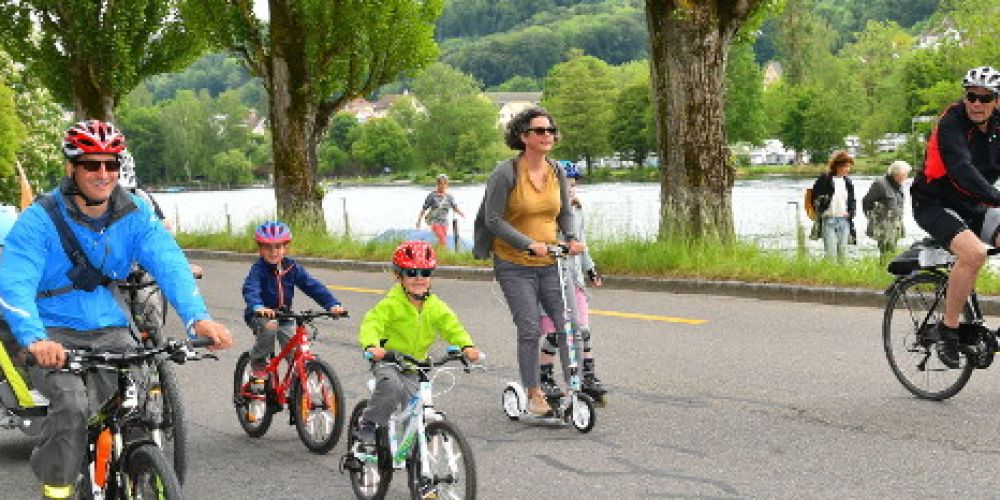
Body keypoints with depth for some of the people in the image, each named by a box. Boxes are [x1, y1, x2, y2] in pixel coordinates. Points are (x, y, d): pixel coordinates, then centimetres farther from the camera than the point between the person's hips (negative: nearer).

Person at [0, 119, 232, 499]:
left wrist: (198, 316, -34)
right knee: (72, 403, -28)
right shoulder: (40, 220, -13)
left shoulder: (135, 215, -2)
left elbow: (169, 264, -15)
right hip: (54, 336, -3)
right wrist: (34, 339, -43)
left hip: (110, 331, 3)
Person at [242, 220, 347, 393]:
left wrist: (332, 304, -24)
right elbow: (250, 289, -34)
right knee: (270, 326, -36)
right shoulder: (258, 269, -16)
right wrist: (258, 307, -56)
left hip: (284, 316, 4)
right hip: (260, 317, -4)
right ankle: (258, 368, -15)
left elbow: (313, 286, -9)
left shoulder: (292, 267, -4)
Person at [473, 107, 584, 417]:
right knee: (530, 330, -6)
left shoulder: (557, 172, 5)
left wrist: (571, 239, -9)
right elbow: (493, 220, -12)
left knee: (569, 324, -5)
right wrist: (529, 244, -23)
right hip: (515, 266, -4)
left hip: (551, 263, 5)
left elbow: (565, 213, 13)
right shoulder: (505, 174, -12)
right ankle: (534, 394, 7)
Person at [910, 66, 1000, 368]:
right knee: (974, 253, -32)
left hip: (973, 207, 7)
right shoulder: (952, 123, -19)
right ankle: (948, 329, -17)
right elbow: (963, 170, -33)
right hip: (935, 204, -7)